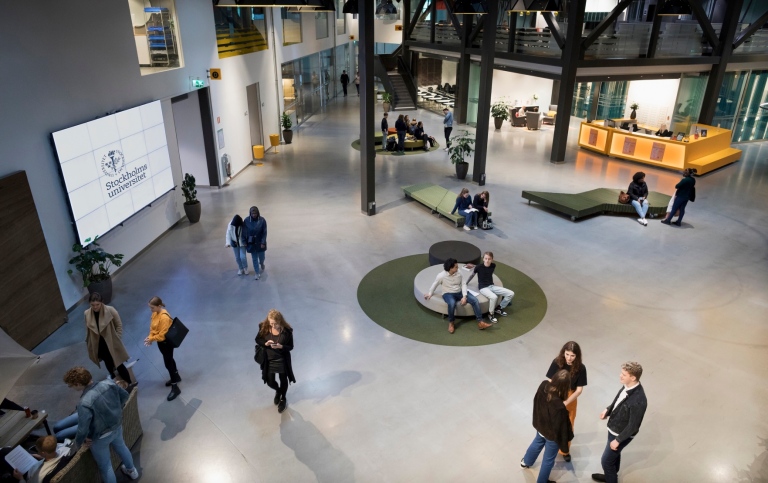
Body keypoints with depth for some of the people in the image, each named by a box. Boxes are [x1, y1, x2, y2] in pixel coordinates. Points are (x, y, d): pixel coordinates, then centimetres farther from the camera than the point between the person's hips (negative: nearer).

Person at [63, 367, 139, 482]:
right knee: (121, 447, 36)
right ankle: (131, 470, 61)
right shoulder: (108, 383, -19)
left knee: (105, 466, 19)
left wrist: (78, 441, -8)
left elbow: (83, 429, -30)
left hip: (100, 437, -7)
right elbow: (125, 395, -1)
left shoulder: (85, 403, -37)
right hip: (117, 425, 7)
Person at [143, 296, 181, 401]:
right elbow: (153, 327, 8)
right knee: (169, 360, 24)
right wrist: (150, 337, -7)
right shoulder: (154, 313, -2)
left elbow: (163, 334, -27)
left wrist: (151, 339, -18)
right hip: (160, 342, 9)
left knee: (168, 363, -2)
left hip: (166, 342, -9)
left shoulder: (164, 317, -31)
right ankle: (176, 377, 45)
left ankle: (175, 388, 7)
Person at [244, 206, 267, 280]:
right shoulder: (246, 220, -13)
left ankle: (261, 264, 51)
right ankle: (257, 273, 23)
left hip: (260, 242, 0)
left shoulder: (262, 220, -15)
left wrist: (263, 243, -14)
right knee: (254, 258, 9)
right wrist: (245, 242, -1)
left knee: (261, 256, 15)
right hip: (251, 243, 0)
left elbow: (264, 232, -11)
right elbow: (245, 232, -3)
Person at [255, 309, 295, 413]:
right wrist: (265, 343, -22)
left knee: (283, 381, 18)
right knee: (270, 382, 15)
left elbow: (290, 346, -12)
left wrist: (281, 346, -32)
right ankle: (278, 390, 52)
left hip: (282, 360, -2)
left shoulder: (287, 330, -22)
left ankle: (283, 399, 47)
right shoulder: (264, 327, -17)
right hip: (268, 359, 2)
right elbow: (257, 339, -2)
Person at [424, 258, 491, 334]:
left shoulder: (459, 274, -3)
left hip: (460, 292, 4)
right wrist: (430, 294, 15)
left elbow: (463, 284, -3)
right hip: (448, 294, -4)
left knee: (475, 300, -18)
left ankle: (480, 322, -14)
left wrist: (464, 296, -16)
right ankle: (451, 323, -16)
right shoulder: (441, 275, -13)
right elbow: (435, 285, 3)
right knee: (452, 303, -40)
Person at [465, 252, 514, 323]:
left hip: (492, 286, 6)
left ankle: (499, 308, 14)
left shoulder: (493, 266, -1)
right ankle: (491, 314, -11)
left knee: (511, 293, -4)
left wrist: (473, 266, 15)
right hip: (483, 288, -6)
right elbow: (472, 275, 5)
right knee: (494, 297, -37)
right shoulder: (479, 267, -13)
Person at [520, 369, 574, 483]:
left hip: (540, 425, 7)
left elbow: (537, 401, -4)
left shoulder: (544, 385, -26)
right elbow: (560, 428, -26)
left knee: (537, 443, 38)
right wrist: (564, 442, -9)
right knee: (548, 460, 22)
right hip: (552, 434, -7)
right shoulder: (559, 407, -43)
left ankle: (526, 461, 64)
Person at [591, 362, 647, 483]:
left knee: (606, 460, 10)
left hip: (622, 434, -8)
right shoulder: (627, 386, -14)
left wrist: (618, 440, -17)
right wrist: (608, 410, 3)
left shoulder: (638, 401, -38)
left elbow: (633, 426, -26)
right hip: (614, 428, 8)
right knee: (614, 454, 30)